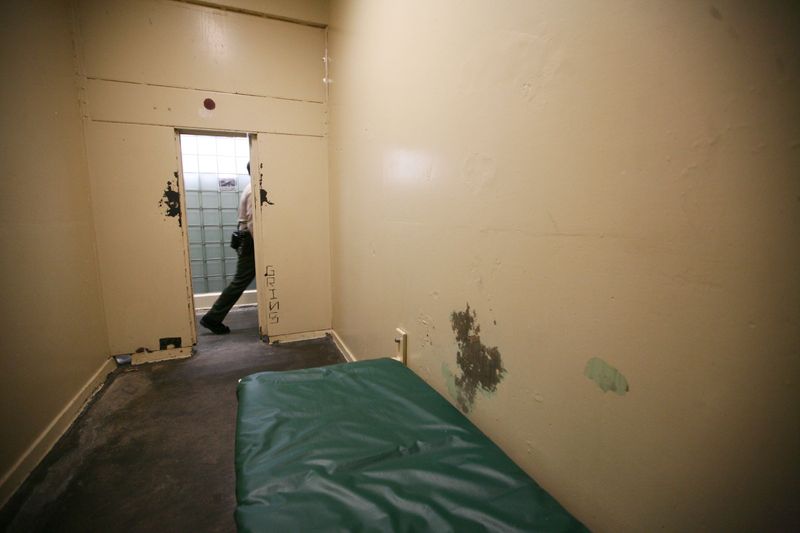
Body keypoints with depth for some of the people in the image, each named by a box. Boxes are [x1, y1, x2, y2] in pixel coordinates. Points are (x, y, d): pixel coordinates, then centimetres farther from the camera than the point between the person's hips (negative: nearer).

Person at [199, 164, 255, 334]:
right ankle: (212, 318, 5)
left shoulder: (251, 188, 16)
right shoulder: (254, 191, -15)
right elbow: (252, 222, -23)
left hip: (248, 239, 10)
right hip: (250, 240, -10)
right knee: (240, 281, -3)